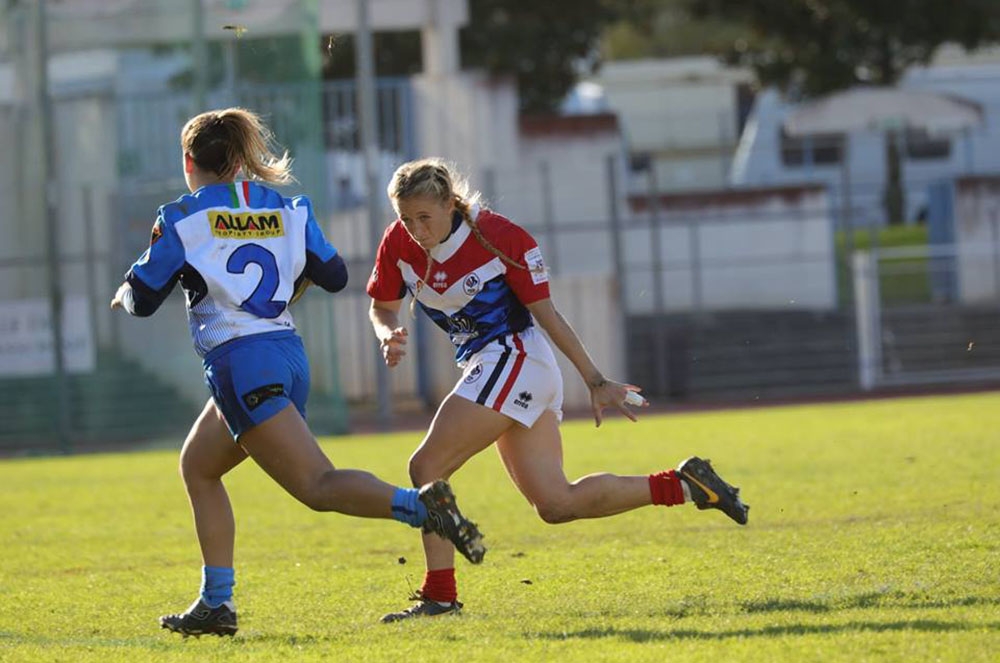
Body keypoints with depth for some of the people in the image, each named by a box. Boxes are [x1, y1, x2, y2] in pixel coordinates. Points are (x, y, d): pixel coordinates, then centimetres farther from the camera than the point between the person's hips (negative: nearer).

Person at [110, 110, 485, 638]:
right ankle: (216, 603, 17)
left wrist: (124, 293, 25)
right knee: (197, 466, 22)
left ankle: (419, 505, -38)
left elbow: (142, 300, 1)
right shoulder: (286, 209, 12)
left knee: (318, 486, -15)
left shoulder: (181, 219, -2)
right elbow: (335, 276, 13)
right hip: (289, 355, 8)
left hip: (241, 365, -8)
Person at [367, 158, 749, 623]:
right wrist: (389, 336, -14)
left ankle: (438, 594, -7)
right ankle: (684, 485, 10)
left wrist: (595, 382, -7)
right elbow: (382, 307, 11)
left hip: (514, 356, -7)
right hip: (484, 367, 7)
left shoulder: (498, 236, -15)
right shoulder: (399, 244, -1)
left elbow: (547, 314, -10)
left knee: (426, 467, -14)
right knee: (555, 504, 4)